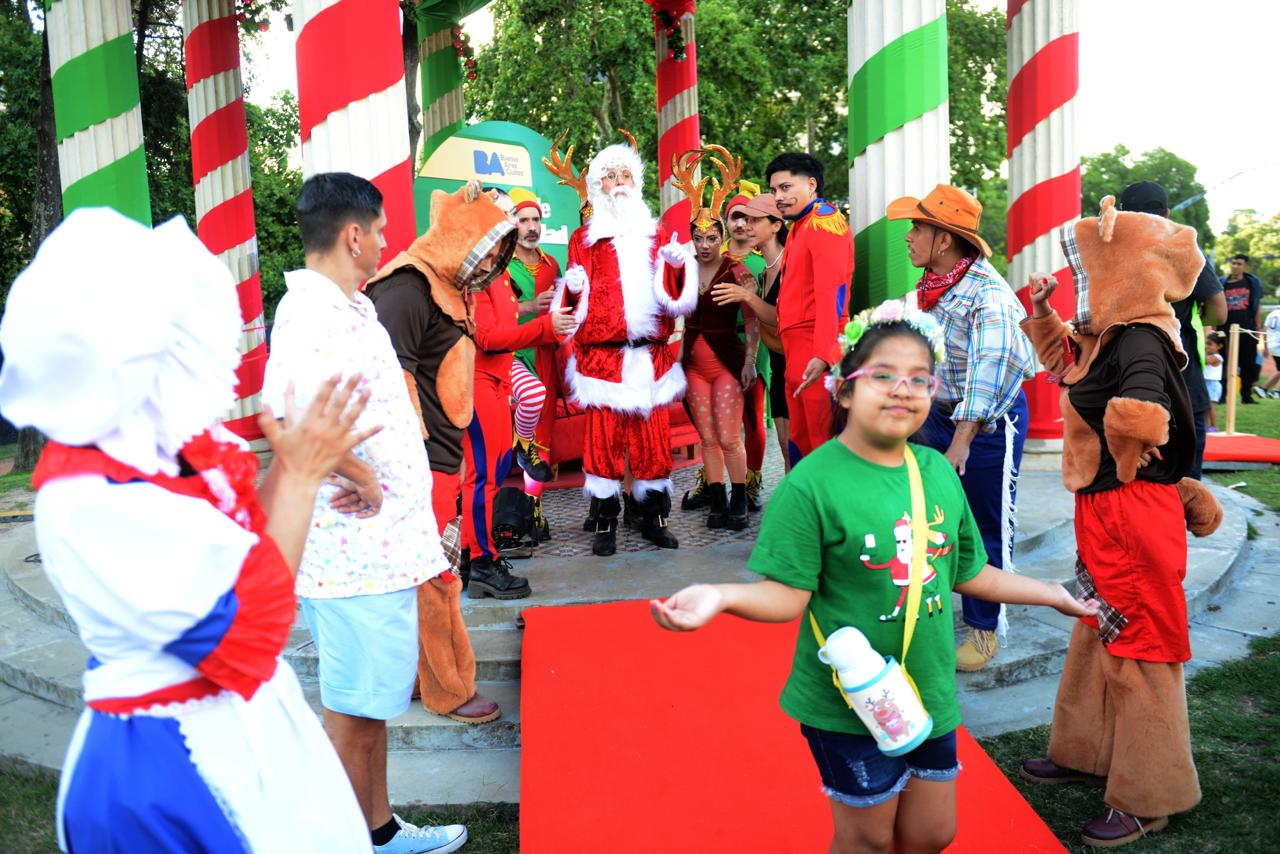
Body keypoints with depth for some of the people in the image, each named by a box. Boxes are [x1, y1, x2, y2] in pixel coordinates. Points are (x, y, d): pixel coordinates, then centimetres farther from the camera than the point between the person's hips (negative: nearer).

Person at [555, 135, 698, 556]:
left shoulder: (657, 234, 17)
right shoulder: (584, 237, 11)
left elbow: (675, 295, 8)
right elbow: (577, 300, 7)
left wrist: (679, 266, -10)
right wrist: (573, 286, -14)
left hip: (651, 355, 2)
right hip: (602, 355, -2)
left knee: (654, 437, 5)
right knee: (603, 437, -1)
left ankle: (653, 516, 17)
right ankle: (605, 522, 8)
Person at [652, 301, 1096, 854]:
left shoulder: (939, 472, 0)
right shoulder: (811, 484, -19)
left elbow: (968, 574, 12)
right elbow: (787, 595, -19)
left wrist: (1054, 594, 19)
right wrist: (719, 596, -37)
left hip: (931, 694, 6)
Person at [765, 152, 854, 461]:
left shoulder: (824, 221, -9)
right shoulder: (799, 226, 20)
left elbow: (831, 293, -20)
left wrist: (822, 355, -27)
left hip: (816, 354, -10)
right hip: (796, 354, 10)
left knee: (824, 442, -5)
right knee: (800, 441, 14)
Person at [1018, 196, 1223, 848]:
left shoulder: (1141, 343, -23)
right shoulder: (1106, 336, 6)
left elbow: (1140, 414, -42)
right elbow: (1064, 363, 28)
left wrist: (1127, 465, -23)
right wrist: (1042, 313, 15)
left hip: (1133, 514, -10)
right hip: (1101, 511, 10)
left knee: (1138, 649, 3)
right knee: (1096, 633, 21)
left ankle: (1148, 799, 19)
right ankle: (1087, 751, 40)